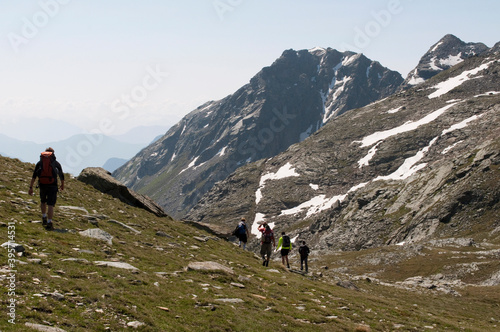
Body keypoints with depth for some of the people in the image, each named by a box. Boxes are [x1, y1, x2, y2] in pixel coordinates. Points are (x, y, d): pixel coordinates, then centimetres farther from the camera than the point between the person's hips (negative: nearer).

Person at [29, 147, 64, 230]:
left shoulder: (40, 162, 10)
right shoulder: (56, 163, 8)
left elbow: (34, 176, 1)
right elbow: (61, 175, 17)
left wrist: (31, 187, 0)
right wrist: (62, 185, 34)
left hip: (42, 185, 2)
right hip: (52, 186, -2)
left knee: (43, 202, 27)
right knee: (50, 205, -4)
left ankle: (44, 218, 30)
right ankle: (49, 223, -14)